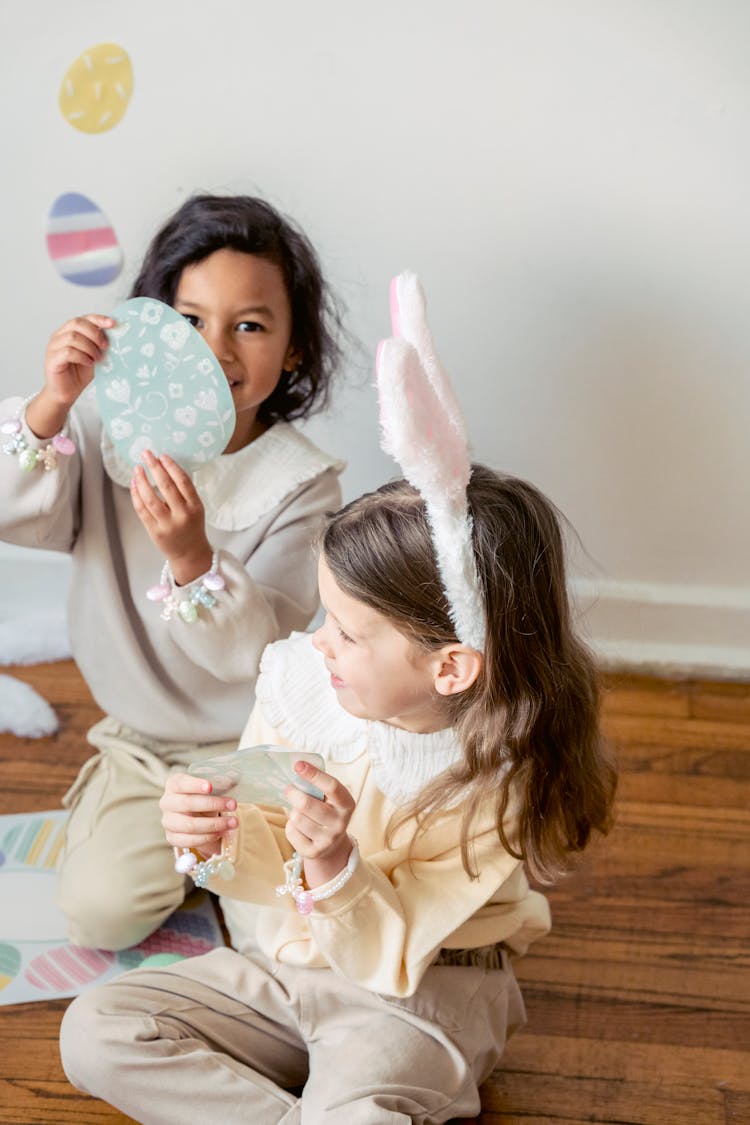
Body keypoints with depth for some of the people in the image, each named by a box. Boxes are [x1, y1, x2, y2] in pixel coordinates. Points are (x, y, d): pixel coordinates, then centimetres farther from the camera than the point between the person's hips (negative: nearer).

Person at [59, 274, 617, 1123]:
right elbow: (267, 868, 0)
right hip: (282, 963, 7)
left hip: (419, 995, -6)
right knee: (96, 1034, -9)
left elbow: (390, 965, -19)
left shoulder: (492, 787, -24)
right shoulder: (300, 680, -12)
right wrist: (222, 840, -23)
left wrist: (337, 868, -37)